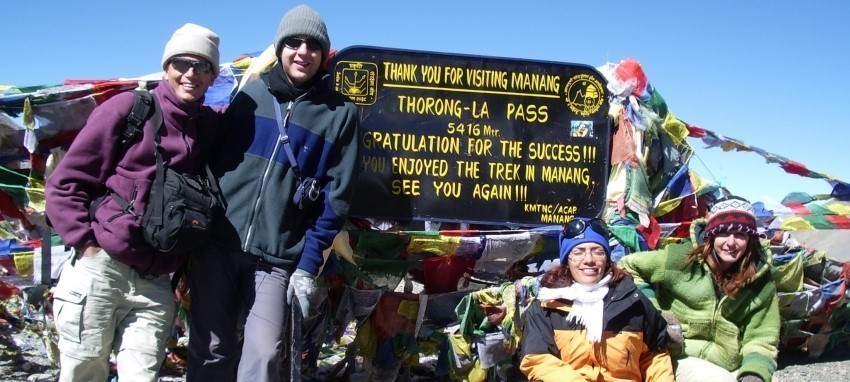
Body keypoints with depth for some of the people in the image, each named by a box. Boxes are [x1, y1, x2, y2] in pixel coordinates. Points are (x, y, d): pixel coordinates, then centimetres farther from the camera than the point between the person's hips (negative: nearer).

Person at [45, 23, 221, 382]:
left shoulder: (210, 126, 12)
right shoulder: (129, 108, 0)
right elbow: (64, 183, 0)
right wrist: (85, 242, -8)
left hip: (155, 284, 3)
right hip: (100, 268, -3)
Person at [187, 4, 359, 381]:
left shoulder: (340, 113, 2)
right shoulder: (252, 92, 8)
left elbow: (335, 197, 0)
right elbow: (214, 156, 11)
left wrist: (308, 265, -6)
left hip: (278, 259, -2)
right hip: (216, 244, 2)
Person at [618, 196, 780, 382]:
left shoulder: (760, 280, 1)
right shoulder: (684, 259, -7)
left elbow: (761, 337, -1)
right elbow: (628, 267, 2)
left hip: (730, 365, 4)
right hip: (682, 357, -3)